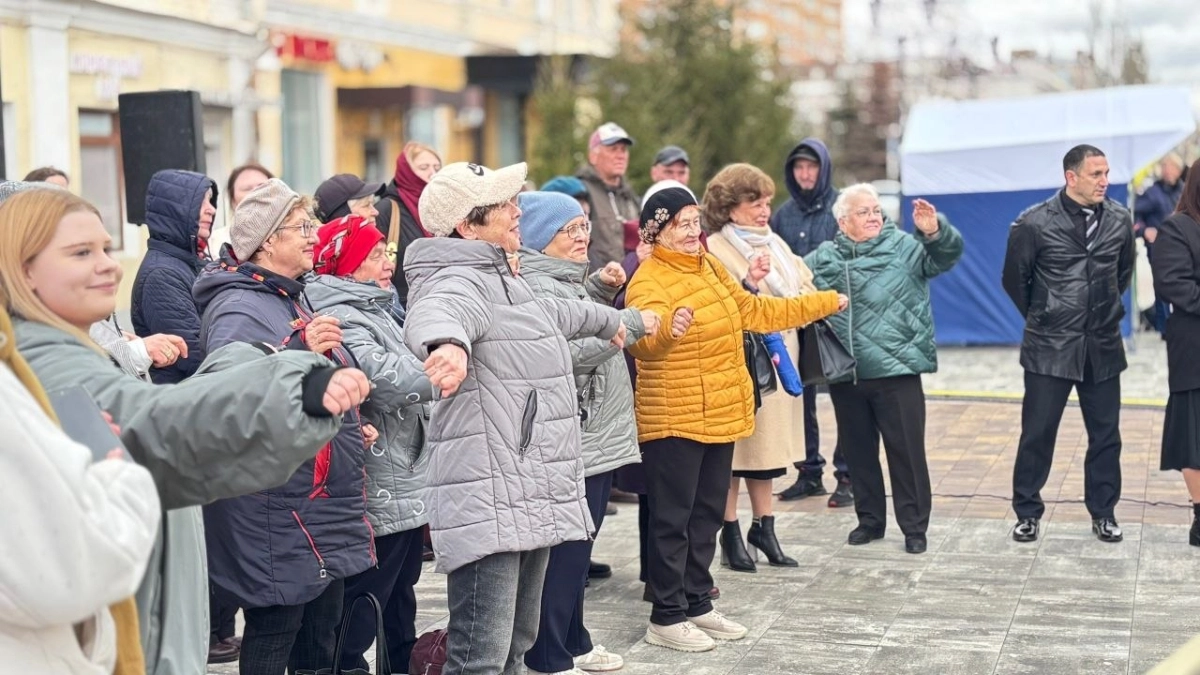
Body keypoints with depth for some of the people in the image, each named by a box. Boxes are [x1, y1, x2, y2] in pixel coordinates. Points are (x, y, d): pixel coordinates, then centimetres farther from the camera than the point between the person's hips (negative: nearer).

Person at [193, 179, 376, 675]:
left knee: (320, 632, 16)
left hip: (324, 508, 10)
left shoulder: (292, 298, 15)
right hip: (278, 512, -10)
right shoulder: (239, 309, -15)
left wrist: (351, 428, 19)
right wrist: (302, 353, -38)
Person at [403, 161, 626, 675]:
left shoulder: (504, 281, 20)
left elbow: (553, 313, 43)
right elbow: (437, 311, -40)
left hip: (532, 499, 11)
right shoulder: (463, 282, -14)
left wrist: (608, 320, 62)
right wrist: (447, 343, -64)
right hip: (491, 504, -11)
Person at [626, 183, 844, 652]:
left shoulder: (710, 267, 11)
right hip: (674, 422, -8)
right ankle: (666, 618, 5)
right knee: (673, 520, -2)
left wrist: (821, 303, 29)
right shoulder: (649, 280, -16)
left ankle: (697, 605, 26)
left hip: (720, 416, 8)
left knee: (707, 515, 15)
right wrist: (667, 328, -58)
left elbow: (754, 312, 22)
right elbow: (643, 342, -35)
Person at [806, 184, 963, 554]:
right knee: (858, 451, 13)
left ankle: (914, 527, 12)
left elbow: (948, 255, -12)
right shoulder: (822, 259, 7)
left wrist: (935, 231, -32)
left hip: (897, 371, -3)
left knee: (907, 450, 2)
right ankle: (870, 520, 27)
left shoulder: (906, 247, 1)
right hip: (846, 376, 3)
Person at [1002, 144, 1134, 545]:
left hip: (1103, 347, 3)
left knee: (1106, 435, 8)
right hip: (1049, 349, -3)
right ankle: (1027, 513, 14)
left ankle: (1103, 514, 20)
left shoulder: (1119, 220, -1)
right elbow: (1014, 278, 2)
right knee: (1037, 433, 2)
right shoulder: (1035, 223, -10)